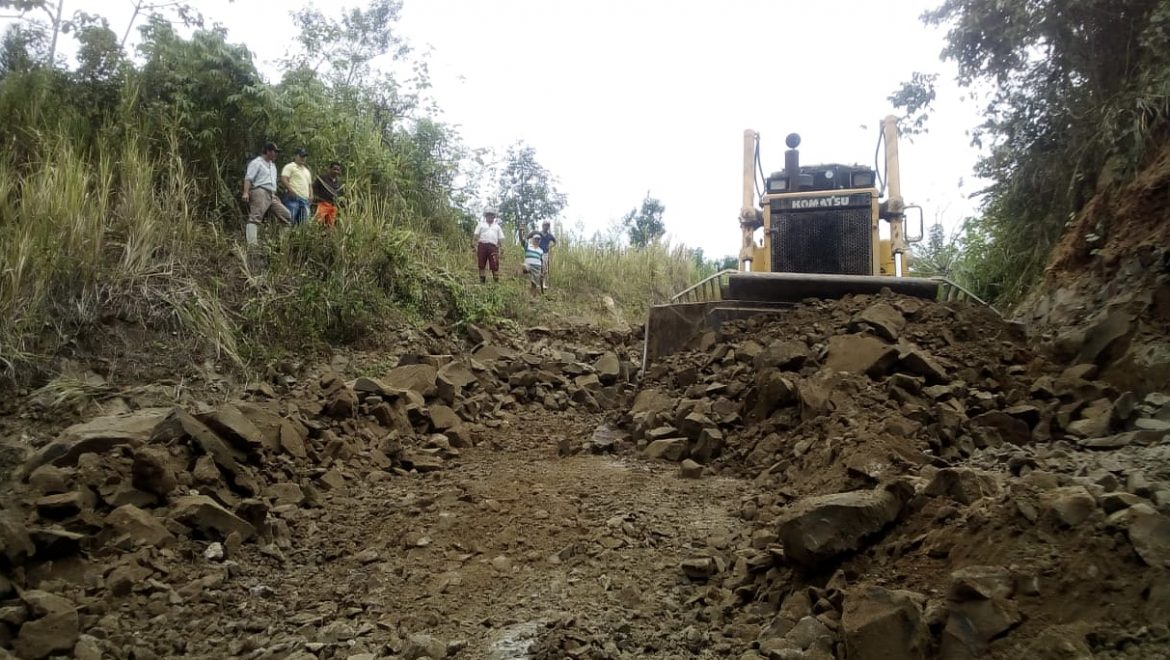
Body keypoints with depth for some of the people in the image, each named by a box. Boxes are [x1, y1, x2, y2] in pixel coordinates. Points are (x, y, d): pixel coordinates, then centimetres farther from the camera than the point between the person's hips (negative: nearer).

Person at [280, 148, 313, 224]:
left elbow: (310, 184, 29)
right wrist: (291, 191, -18)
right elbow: (283, 179, -7)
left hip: (305, 199, 7)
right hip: (293, 198, -7)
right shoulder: (290, 166, 6)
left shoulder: (306, 169, 28)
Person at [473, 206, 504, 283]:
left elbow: (500, 239, 15)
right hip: (482, 246, 0)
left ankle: (496, 281, -7)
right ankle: (482, 281, 6)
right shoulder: (481, 224, 17)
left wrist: (500, 249, 5)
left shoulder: (497, 226, 21)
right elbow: (476, 236, 8)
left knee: (495, 265, -8)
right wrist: (474, 245, -5)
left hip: (493, 247, 0)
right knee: (481, 265, 1)